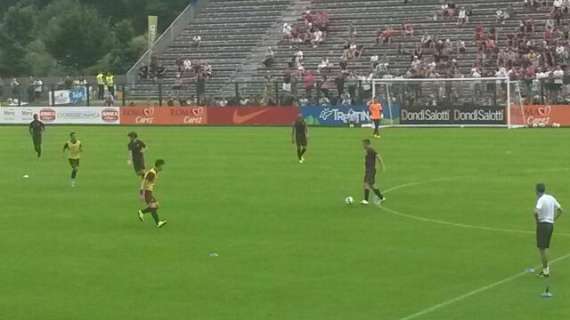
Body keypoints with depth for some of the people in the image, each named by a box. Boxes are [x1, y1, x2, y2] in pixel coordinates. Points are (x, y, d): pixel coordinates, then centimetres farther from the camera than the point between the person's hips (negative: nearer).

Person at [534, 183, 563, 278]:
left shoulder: (541, 199, -15)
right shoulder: (551, 198, 8)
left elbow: (536, 211, -29)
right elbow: (560, 210, 17)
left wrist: (536, 220, -11)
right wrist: (554, 219, 16)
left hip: (543, 224, -8)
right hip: (551, 224, 8)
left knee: (542, 248, -2)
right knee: (545, 247, 16)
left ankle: (545, 271, -1)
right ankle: (546, 269, 18)